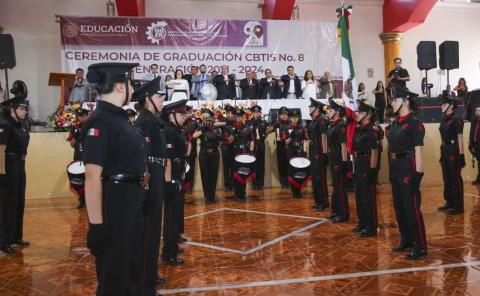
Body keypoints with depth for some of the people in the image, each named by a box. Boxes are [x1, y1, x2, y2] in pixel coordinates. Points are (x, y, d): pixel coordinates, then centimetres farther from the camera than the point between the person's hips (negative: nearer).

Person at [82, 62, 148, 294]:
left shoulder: (119, 117, 10)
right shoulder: (100, 121, -19)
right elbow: (92, 176, -25)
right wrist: (96, 224, -26)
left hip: (132, 205, 9)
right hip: (114, 206, -9)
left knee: (132, 268, 23)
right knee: (114, 276, 6)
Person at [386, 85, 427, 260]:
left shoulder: (414, 123, -13)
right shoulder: (395, 123, 12)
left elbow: (418, 151, -15)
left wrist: (418, 174, -18)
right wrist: (392, 169, 16)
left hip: (408, 168, -9)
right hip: (395, 168, 9)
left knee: (412, 209, -4)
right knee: (399, 208, 16)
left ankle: (420, 247, 6)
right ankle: (406, 241, 30)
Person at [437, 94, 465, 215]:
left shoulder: (456, 120, -11)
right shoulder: (444, 120, 12)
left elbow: (460, 139, -14)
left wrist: (461, 155, -17)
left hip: (453, 151, -8)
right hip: (445, 150, 8)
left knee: (455, 178, -3)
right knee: (447, 178, 14)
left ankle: (458, 206, 4)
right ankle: (450, 202, 25)